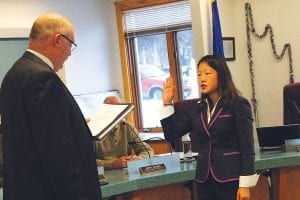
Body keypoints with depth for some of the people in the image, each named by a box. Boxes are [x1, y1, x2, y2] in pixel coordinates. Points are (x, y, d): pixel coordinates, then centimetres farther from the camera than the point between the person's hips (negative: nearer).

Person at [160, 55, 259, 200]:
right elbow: (171, 134, 11)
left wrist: (245, 184, -13)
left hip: (231, 178, -5)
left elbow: (247, 146, -9)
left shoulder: (238, 105, -7)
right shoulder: (196, 107, 9)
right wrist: (167, 103, 4)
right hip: (204, 180, 5)